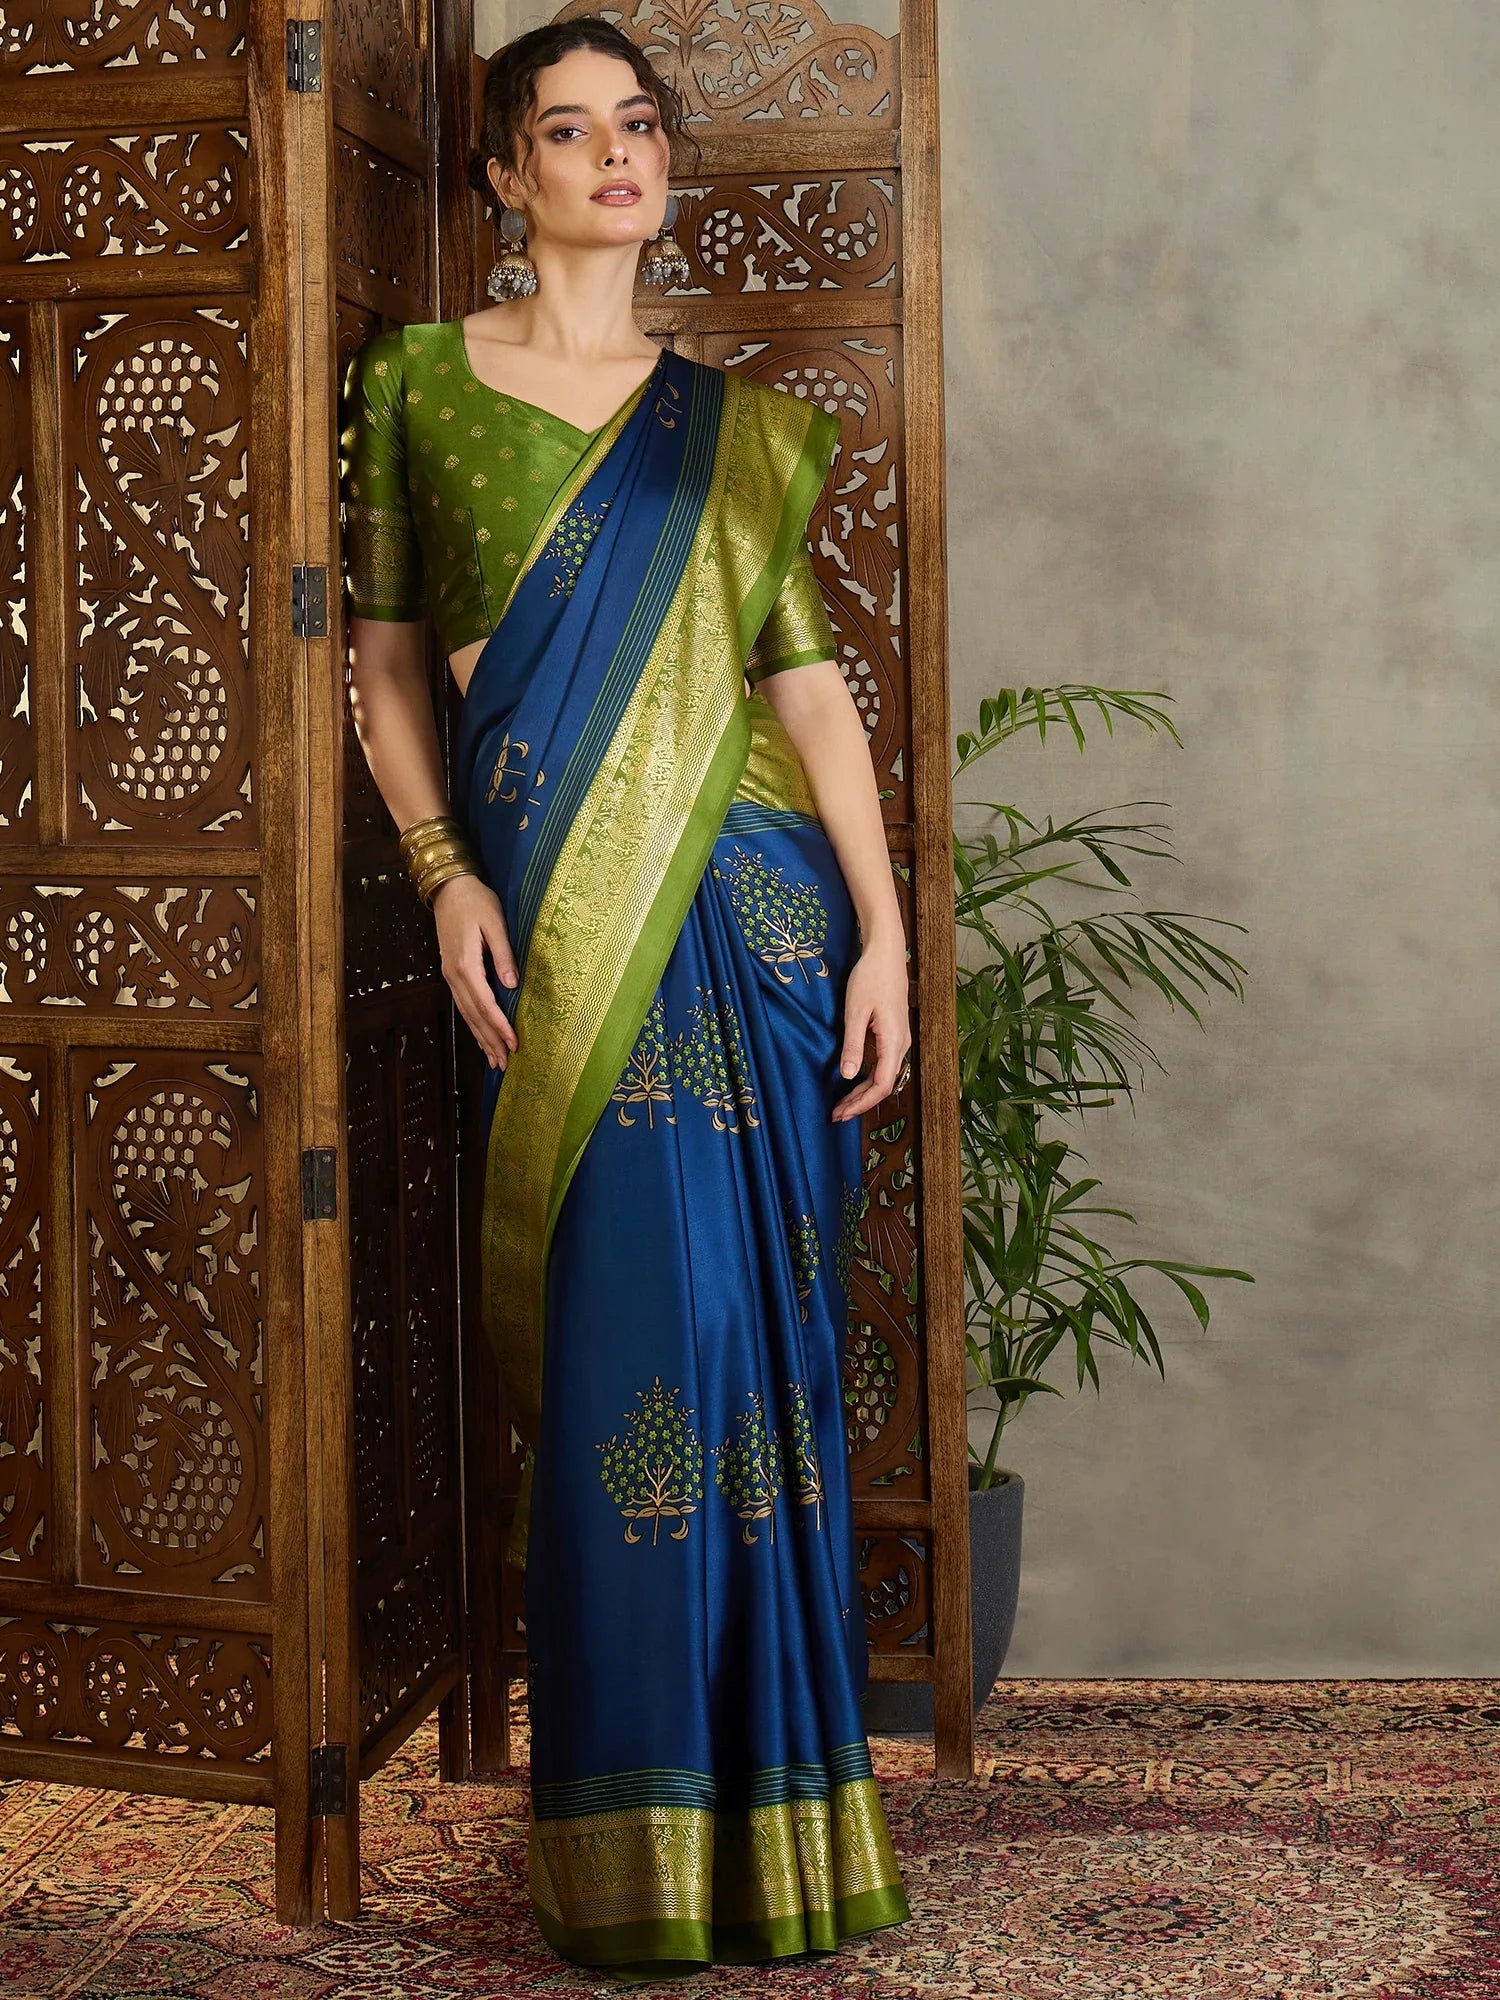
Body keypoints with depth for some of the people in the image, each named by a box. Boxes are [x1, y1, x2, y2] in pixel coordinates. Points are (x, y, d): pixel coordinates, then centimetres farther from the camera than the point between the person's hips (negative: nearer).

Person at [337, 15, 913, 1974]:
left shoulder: (736, 423, 13)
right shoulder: (415, 384, 9)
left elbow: (810, 680, 7)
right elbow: (384, 661, 7)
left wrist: (886, 937, 0)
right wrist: (447, 876, -7)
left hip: (751, 912, 2)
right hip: (558, 922, -2)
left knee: (758, 1338, 3)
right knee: (625, 1336, -4)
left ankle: (773, 1803, 16)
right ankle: (634, 1836, 9)